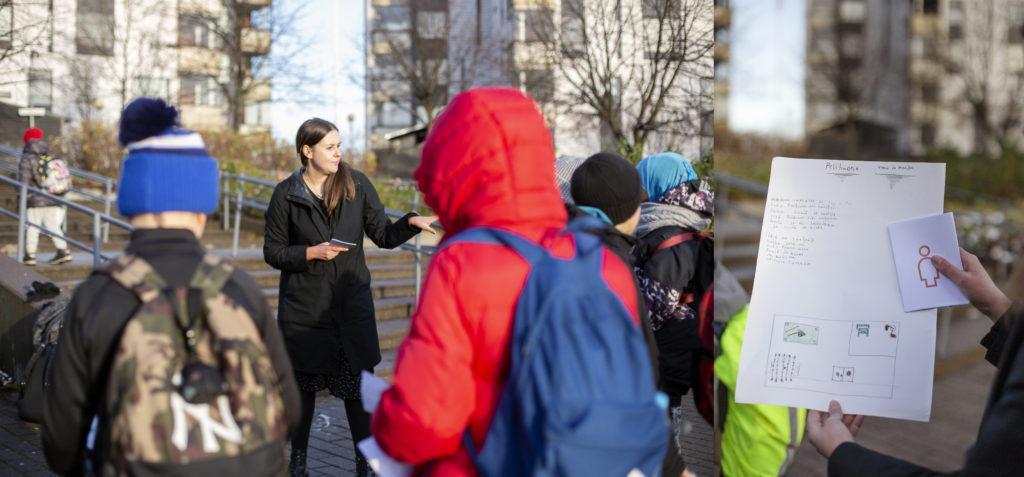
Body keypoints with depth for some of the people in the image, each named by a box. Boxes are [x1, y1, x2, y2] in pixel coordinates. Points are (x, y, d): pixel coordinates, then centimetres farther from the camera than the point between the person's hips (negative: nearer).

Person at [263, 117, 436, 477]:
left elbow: (383, 235, 1)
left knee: (358, 385, 1)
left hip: (352, 302, 1)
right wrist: (311, 252, -15)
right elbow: (272, 252, 0)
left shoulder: (357, 184, -1)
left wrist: (411, 222, -17)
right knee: (303, 384, 11)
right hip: (305, 307, -1)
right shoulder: (286, 194, -4)